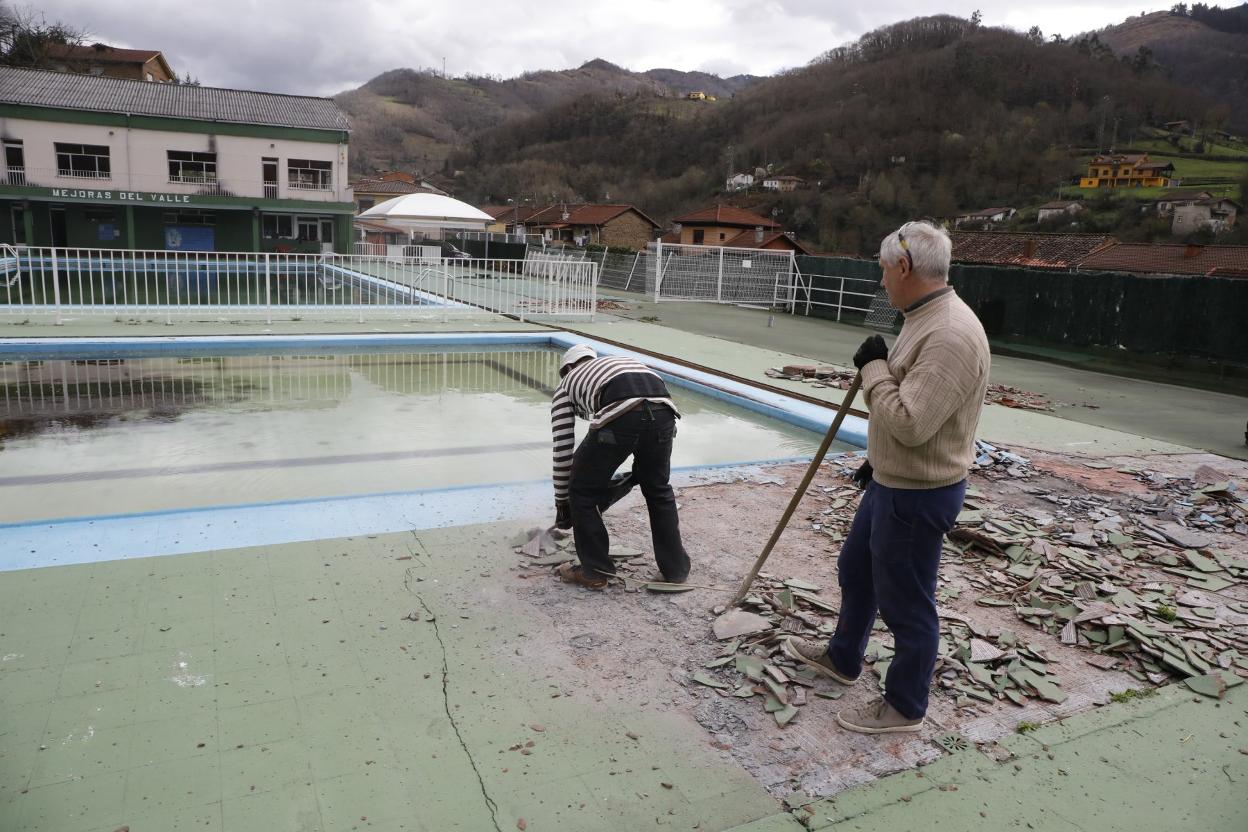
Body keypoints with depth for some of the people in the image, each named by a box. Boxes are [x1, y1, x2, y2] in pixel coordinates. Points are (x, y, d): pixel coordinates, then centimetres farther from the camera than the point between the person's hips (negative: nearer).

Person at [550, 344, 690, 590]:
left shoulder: (566, 387, 30)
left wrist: (562, 502, 37)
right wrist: (639, 471, 44)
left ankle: (595, 571, 28)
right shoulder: (619, 362, 42)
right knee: (658, 490, 27)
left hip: (620, 414, -4)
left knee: (583, 491, 19)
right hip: (663, 409, 5)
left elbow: (563, 451, 27)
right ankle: (676, 569, 37)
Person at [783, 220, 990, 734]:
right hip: (891, 481, 11)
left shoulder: (951, 334, -27)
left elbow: (909, 422, -32)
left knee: (906, 604, 6)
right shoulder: (926, 318, 7)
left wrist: (873, 367, -20)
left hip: (918, 495, -11)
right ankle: (842, 658, 46)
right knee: (856, 570, 25)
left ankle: (904, 708, 26)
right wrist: (877, 459, 23)